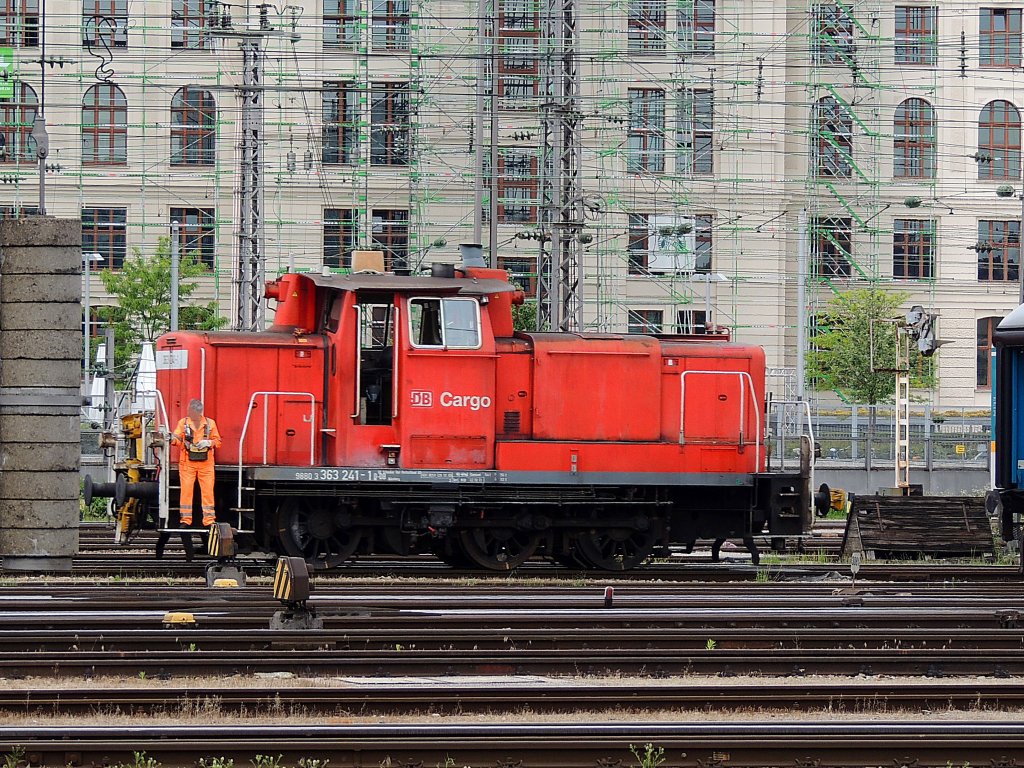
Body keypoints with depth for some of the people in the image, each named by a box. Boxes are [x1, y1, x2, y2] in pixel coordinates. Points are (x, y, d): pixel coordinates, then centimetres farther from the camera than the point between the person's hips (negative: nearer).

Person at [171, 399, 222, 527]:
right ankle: (185, 520, 2)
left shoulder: (210, 423, 7)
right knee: (186, 490, -3)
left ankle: (209, 520, 2)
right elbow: (177, 438, -6)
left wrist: (208, 443, -12)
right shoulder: (183, 423, 5)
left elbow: (218, 442, 8)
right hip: (187, 463, 0)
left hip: (206, 463, 0)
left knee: (208, 491, -1)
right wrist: (173, 438, -28)